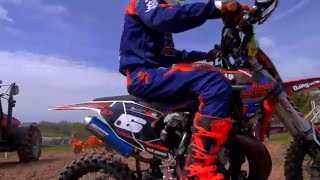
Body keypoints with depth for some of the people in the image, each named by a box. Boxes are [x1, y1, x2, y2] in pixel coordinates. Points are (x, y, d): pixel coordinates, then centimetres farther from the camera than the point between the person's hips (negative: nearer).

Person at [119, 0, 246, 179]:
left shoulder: (160, 26, 31)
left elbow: (172, 54, 34)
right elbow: (167, 17, -23)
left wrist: (206, 55, 30)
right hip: (145, 75, -11)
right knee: (217, 84, -28)